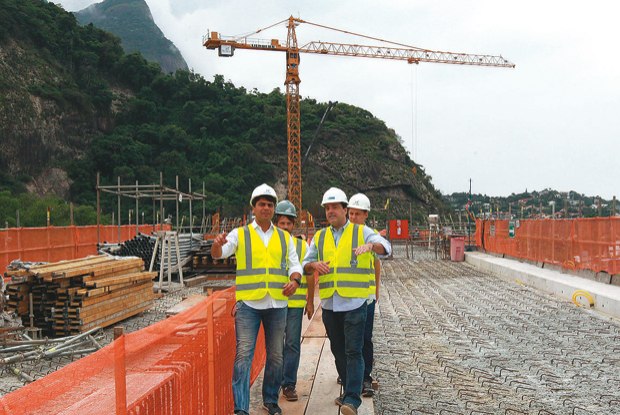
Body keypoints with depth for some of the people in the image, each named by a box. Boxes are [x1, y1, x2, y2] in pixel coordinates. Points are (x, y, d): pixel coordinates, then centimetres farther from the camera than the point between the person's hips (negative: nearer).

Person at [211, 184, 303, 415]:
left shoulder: (285, 238, 13)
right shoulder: (240, 234, 5)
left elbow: (294, 264, 12)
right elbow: (218, 254, -7)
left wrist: (294, 280, -10)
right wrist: (218, 244, -31)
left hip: (277, 303, 3)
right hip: (248, 303, -3)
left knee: (276, 356, 11)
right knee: (244, 354, -8)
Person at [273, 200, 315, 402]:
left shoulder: (303, 246, 7)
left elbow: (310, 276, 11)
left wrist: (310, 302, 9)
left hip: (296, 303, 0)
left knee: (292, 344, 1)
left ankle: (289, 384, 10)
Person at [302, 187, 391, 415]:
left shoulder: (361, 231, 0)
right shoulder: (319, 237, 13)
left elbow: (385, 247, -15)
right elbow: (305, 265, 12)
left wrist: (371, 245, -37)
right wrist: (314, 265, -12)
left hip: (354, 304, -5)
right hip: (329, 305, 5)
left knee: (353, 352, -8)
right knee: (338, 352, 14)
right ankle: (349, 392, 28)